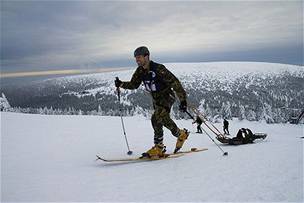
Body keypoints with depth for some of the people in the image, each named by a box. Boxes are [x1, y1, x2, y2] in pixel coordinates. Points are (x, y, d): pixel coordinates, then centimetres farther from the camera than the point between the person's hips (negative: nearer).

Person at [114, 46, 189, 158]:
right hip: (156, 98, 8)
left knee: (156, 118, -23)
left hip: (167, 96, -8)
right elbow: (133, 85, 8)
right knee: (163, 119, 10)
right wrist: (121, 84, -11)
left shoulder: (158, 69, -26)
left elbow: (175, 83, -27)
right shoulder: (140, 71, -4)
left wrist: (183, 100, -31)